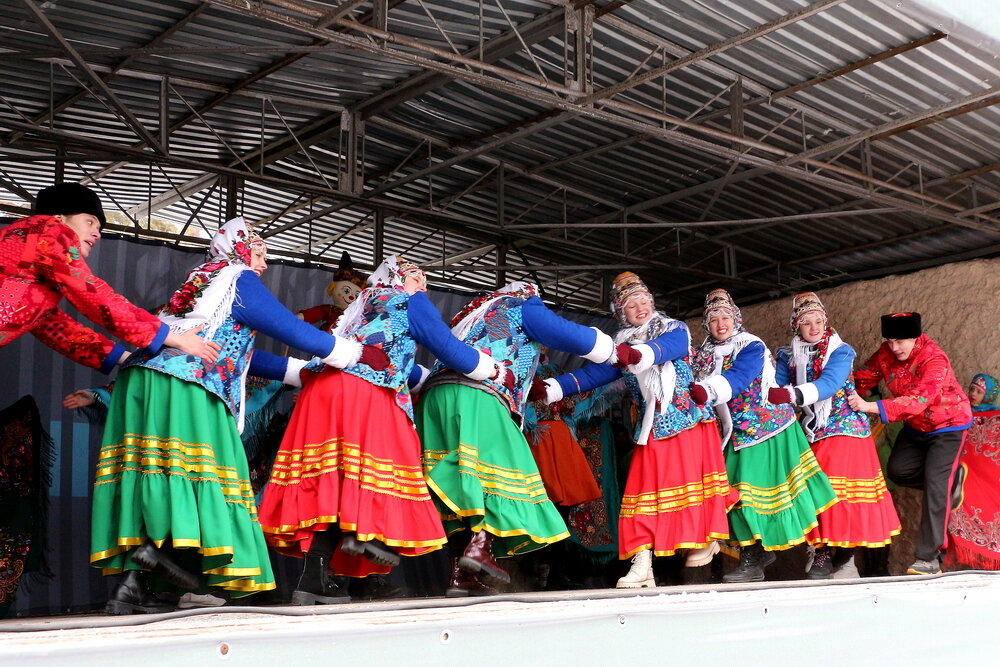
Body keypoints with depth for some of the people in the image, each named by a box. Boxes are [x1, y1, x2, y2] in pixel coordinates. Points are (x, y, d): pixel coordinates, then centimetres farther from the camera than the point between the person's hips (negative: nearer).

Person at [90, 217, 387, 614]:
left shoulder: (201, 283, 30)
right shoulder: (238, 280, 5)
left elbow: (241, 355, 32)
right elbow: (299, 334, 3)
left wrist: (305, 371, 37)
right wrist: (361, 354, 14)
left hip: (144, 377, 8)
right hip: (184, 387, -8)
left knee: (150, 470, 0)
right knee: (199, 472, -11)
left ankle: (131, 583, -8)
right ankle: (163, 548, -29)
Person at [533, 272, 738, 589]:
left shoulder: (675, 329, 2)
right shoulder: (622, 345, 14)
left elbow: (670, 346, -21)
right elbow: (593, 375, 8)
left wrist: (641, 353, -43)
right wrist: (552, 388, -4)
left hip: (689, 419, -3)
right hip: (652, 428, 3)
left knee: (693, 480, 1)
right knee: (646, 490, -6)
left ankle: (708, 539, 25)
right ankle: (642, 565, -10)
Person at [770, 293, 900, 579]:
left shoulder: (840, 352, -4)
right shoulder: (789, 356, 9)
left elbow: (829, 383, -21)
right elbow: (777, 388, -1)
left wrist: (792, 394, -35)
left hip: (845, 427, -3)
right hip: (812, 431, 3)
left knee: (840, 487, -12)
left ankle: (845, 544, -6)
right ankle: (826, 549, 3)